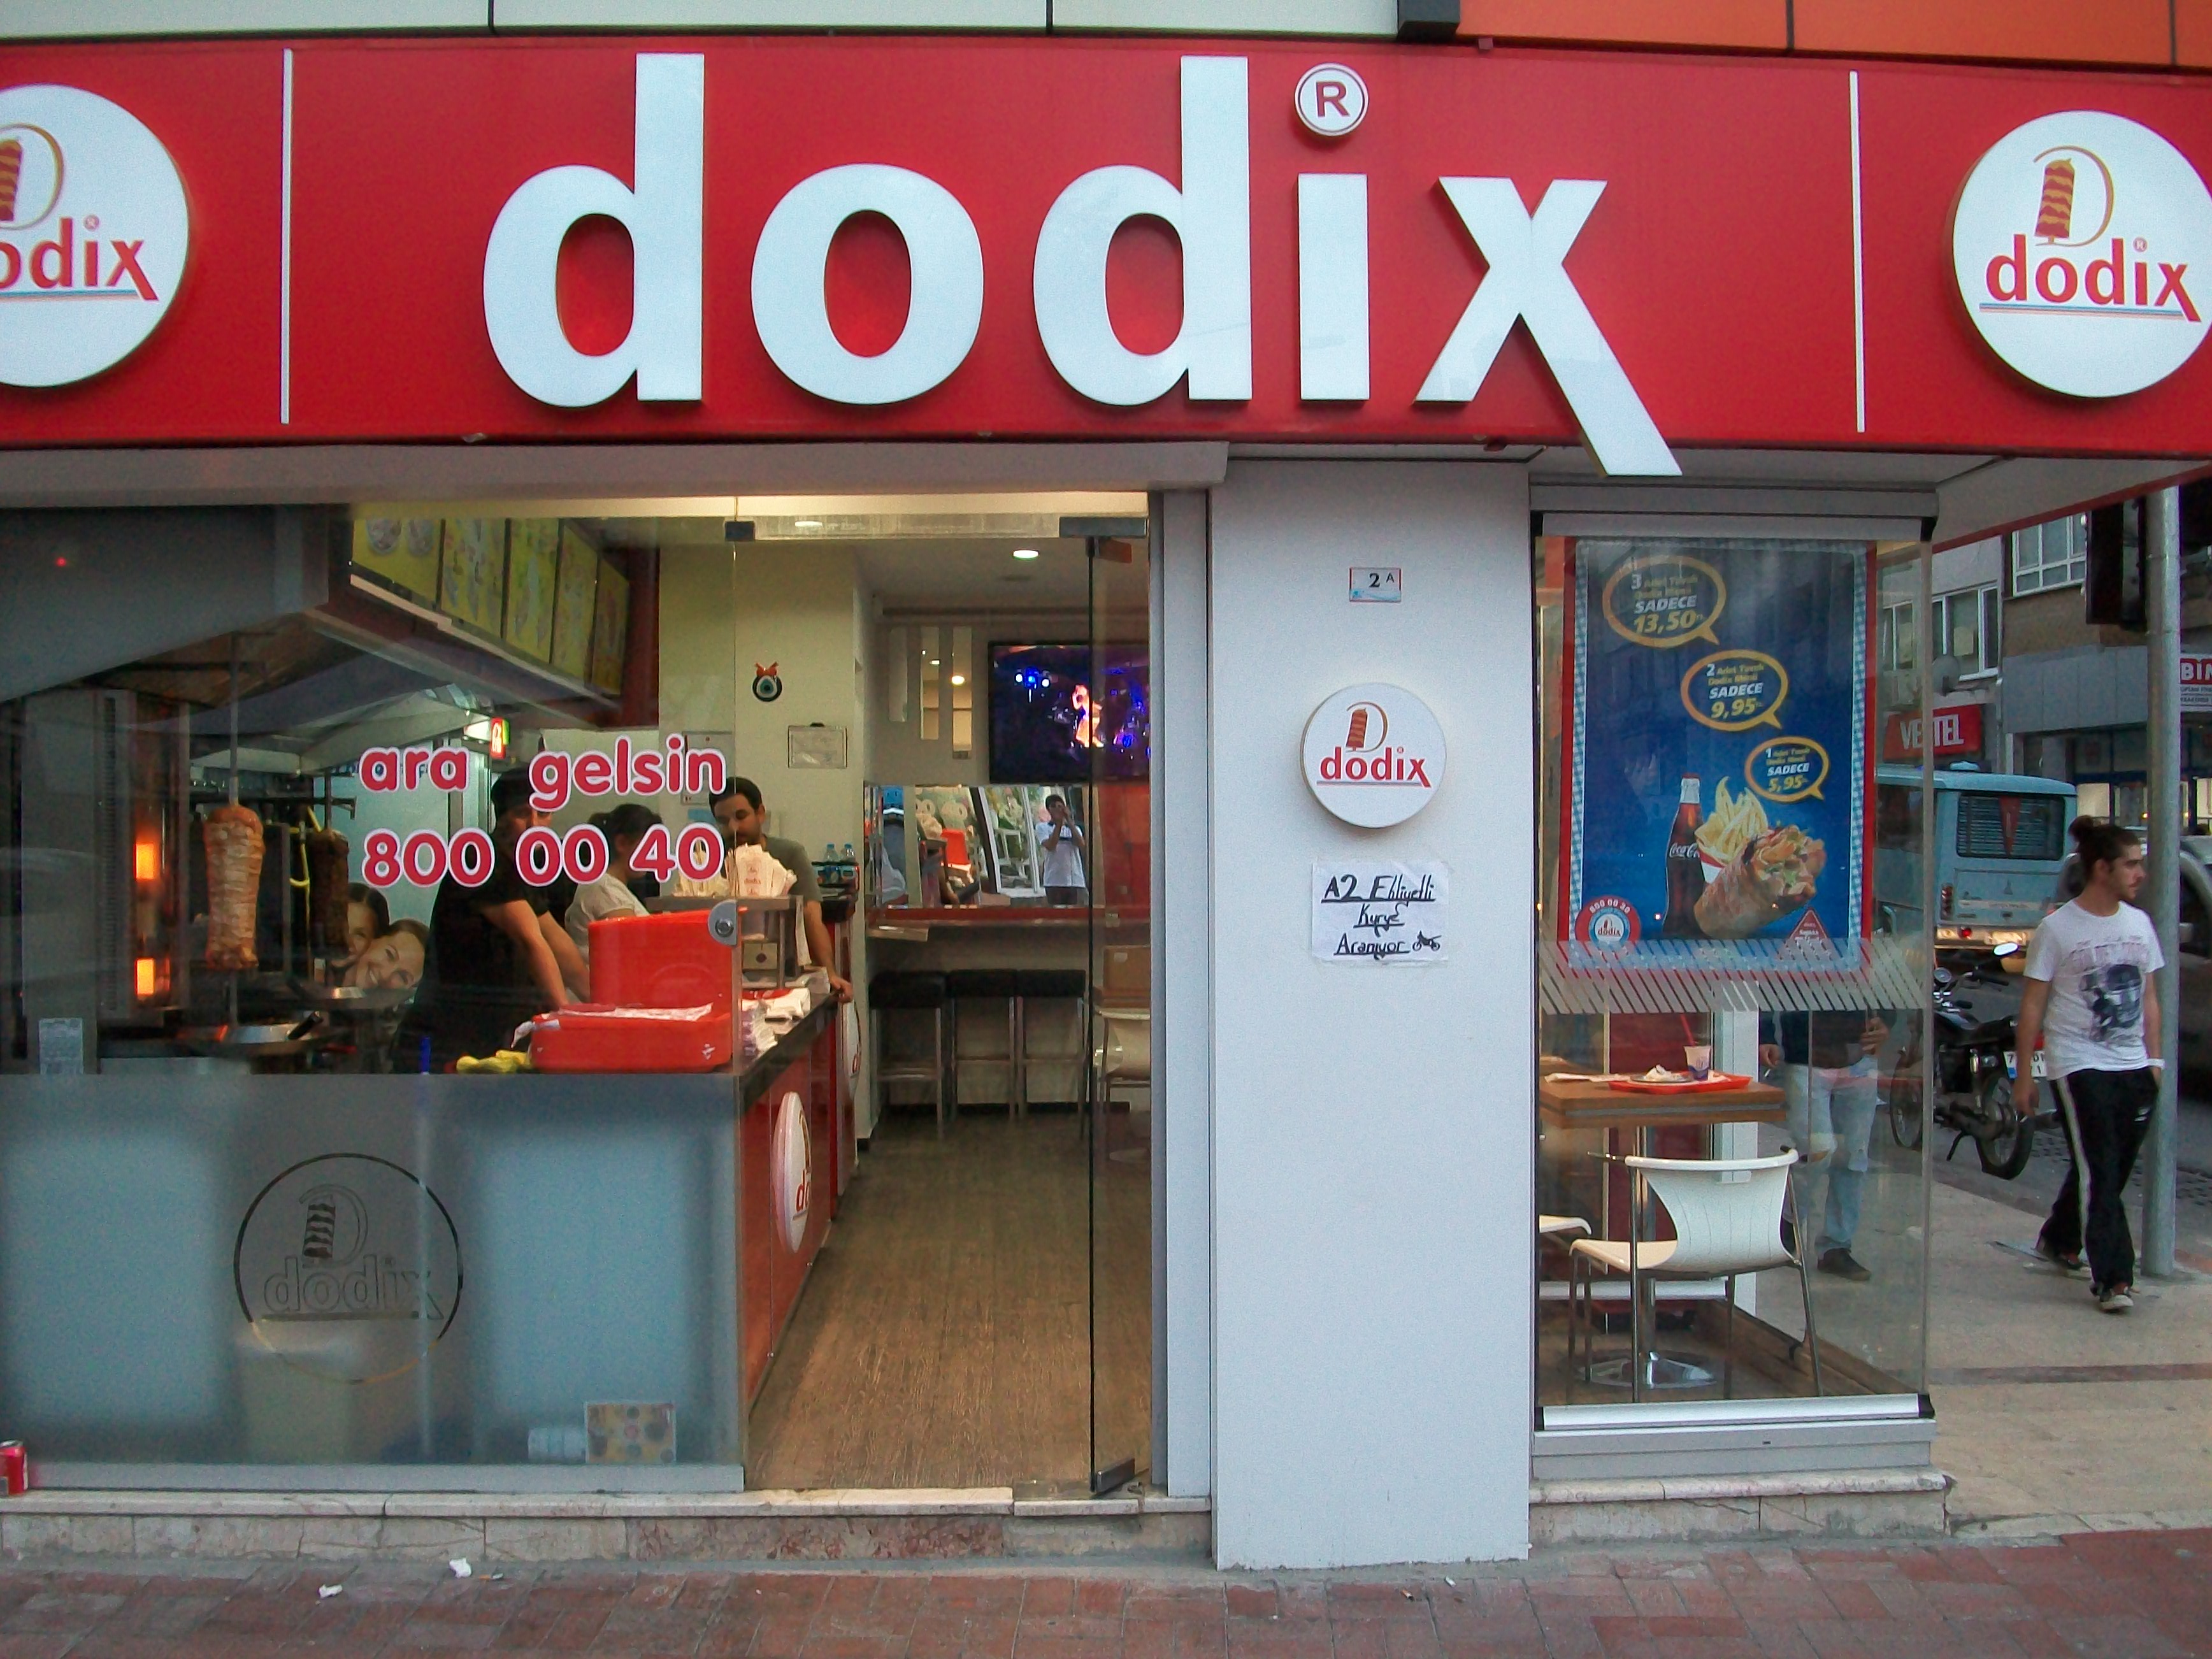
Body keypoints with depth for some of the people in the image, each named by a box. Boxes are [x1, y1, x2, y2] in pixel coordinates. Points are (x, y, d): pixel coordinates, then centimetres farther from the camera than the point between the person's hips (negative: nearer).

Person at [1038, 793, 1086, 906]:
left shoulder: (1074, 828, 18)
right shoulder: (1042, 827, 8)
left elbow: (1081, 844, -4)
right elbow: (1050, 846, -10)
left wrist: (1069, 821, -6)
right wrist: (1058, 823, -10)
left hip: (1075, 881, 3)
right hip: (1054, 881, -3)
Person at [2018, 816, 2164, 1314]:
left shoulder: (2139, 924, 10)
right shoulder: (2057, 929, -8)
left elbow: (2148, 999, 16)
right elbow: (2033, 1005, -5)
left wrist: (2154, 1059, 10)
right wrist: (2024, 1073, -6)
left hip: (2133, 1068, 6)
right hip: (2079, 1066, -6)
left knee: (2111, 1169, 13)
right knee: (2099, 1171, -10)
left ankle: (2059, 1240, 35)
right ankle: (2112, 1278, -8)